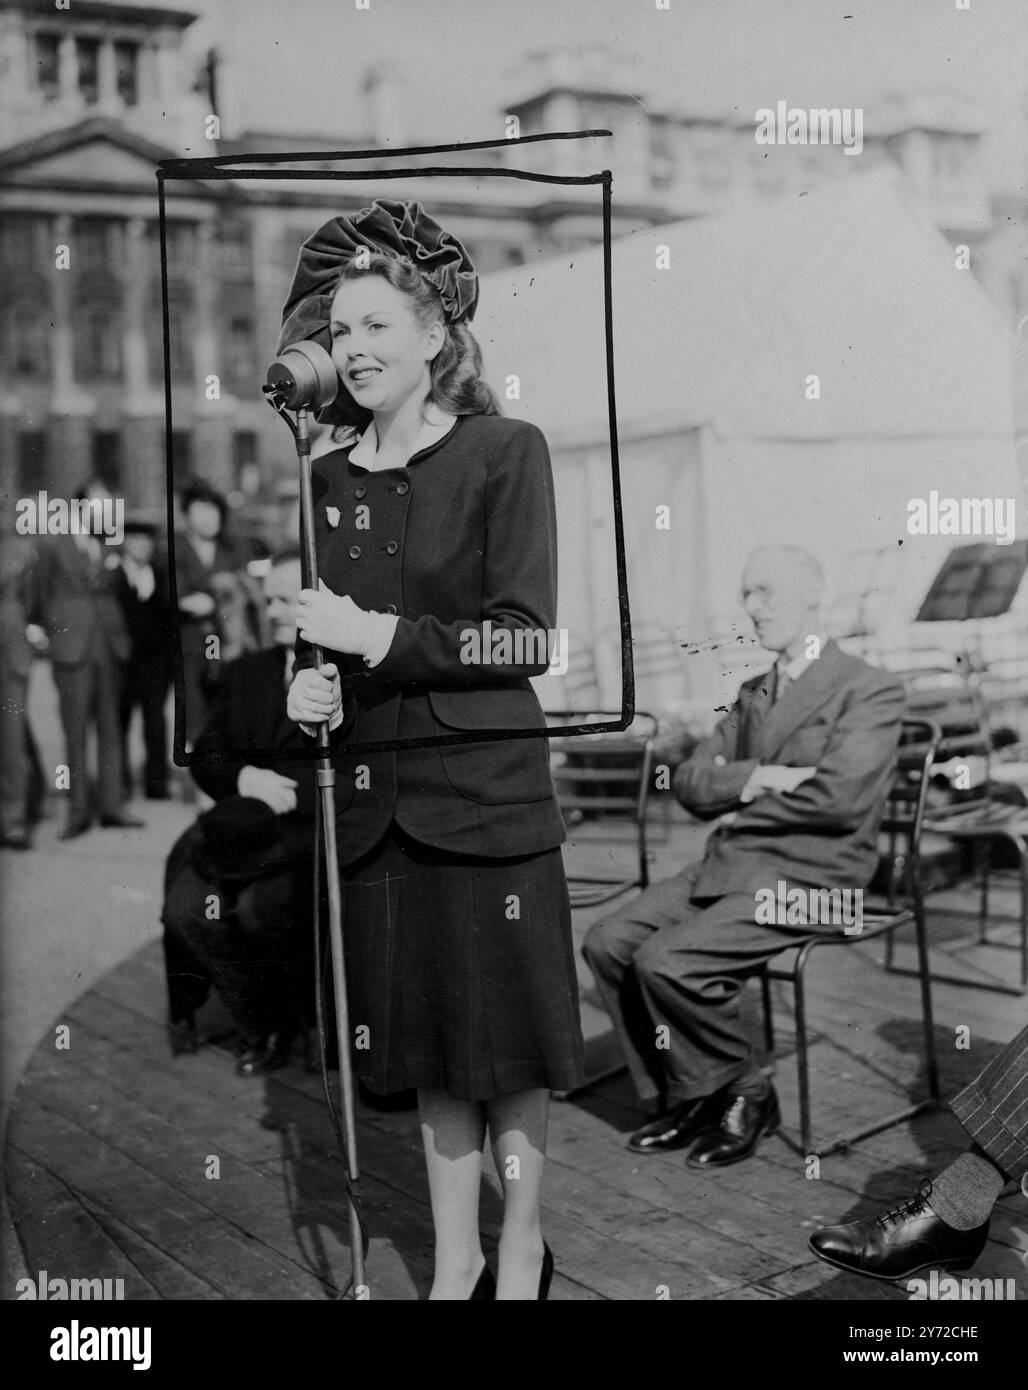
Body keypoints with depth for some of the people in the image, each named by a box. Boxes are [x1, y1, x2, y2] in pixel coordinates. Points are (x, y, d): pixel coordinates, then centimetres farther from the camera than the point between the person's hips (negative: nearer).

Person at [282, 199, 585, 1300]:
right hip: (372, 800, 5)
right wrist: (306, 685, -5)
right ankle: (454, 1268, 25)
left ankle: (520, 1263, 22)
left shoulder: (506, 453, -4)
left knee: (510, 1048, 5)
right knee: (425, 1052, 12)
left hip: (486, 794, -4)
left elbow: (524, 637, -10)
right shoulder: (327, 479, 11)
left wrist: (378, 636, -16)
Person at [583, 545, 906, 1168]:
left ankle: (743, 1096, 0)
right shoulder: (753, 694, 20)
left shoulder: (872, 690, -4)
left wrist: (742, 809, -6)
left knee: (666, 962, -24)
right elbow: (690, 782, 10)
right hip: (729, 865, 8)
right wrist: (754, 777, -10)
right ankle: (682, 1096, 5)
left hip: (807, 879, -8)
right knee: (608, 943, -8)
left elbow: (840, 796, -18)